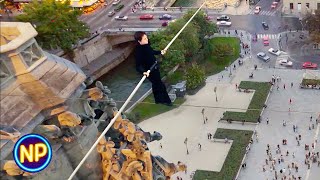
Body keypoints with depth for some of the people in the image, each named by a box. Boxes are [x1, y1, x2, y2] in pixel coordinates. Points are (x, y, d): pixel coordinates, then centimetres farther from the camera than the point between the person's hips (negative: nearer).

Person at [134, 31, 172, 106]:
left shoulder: (146, 45, -7)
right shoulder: (139, 51, -31)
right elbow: (138, 65, -33)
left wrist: (160, 52, 22)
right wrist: (143, 72, -48)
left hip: (155, 68, 9)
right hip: (149, 71, -9)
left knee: (156, 84, 24)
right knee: (160, 85, 4)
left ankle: (158, 100, 42)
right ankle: (165, 100, 22)